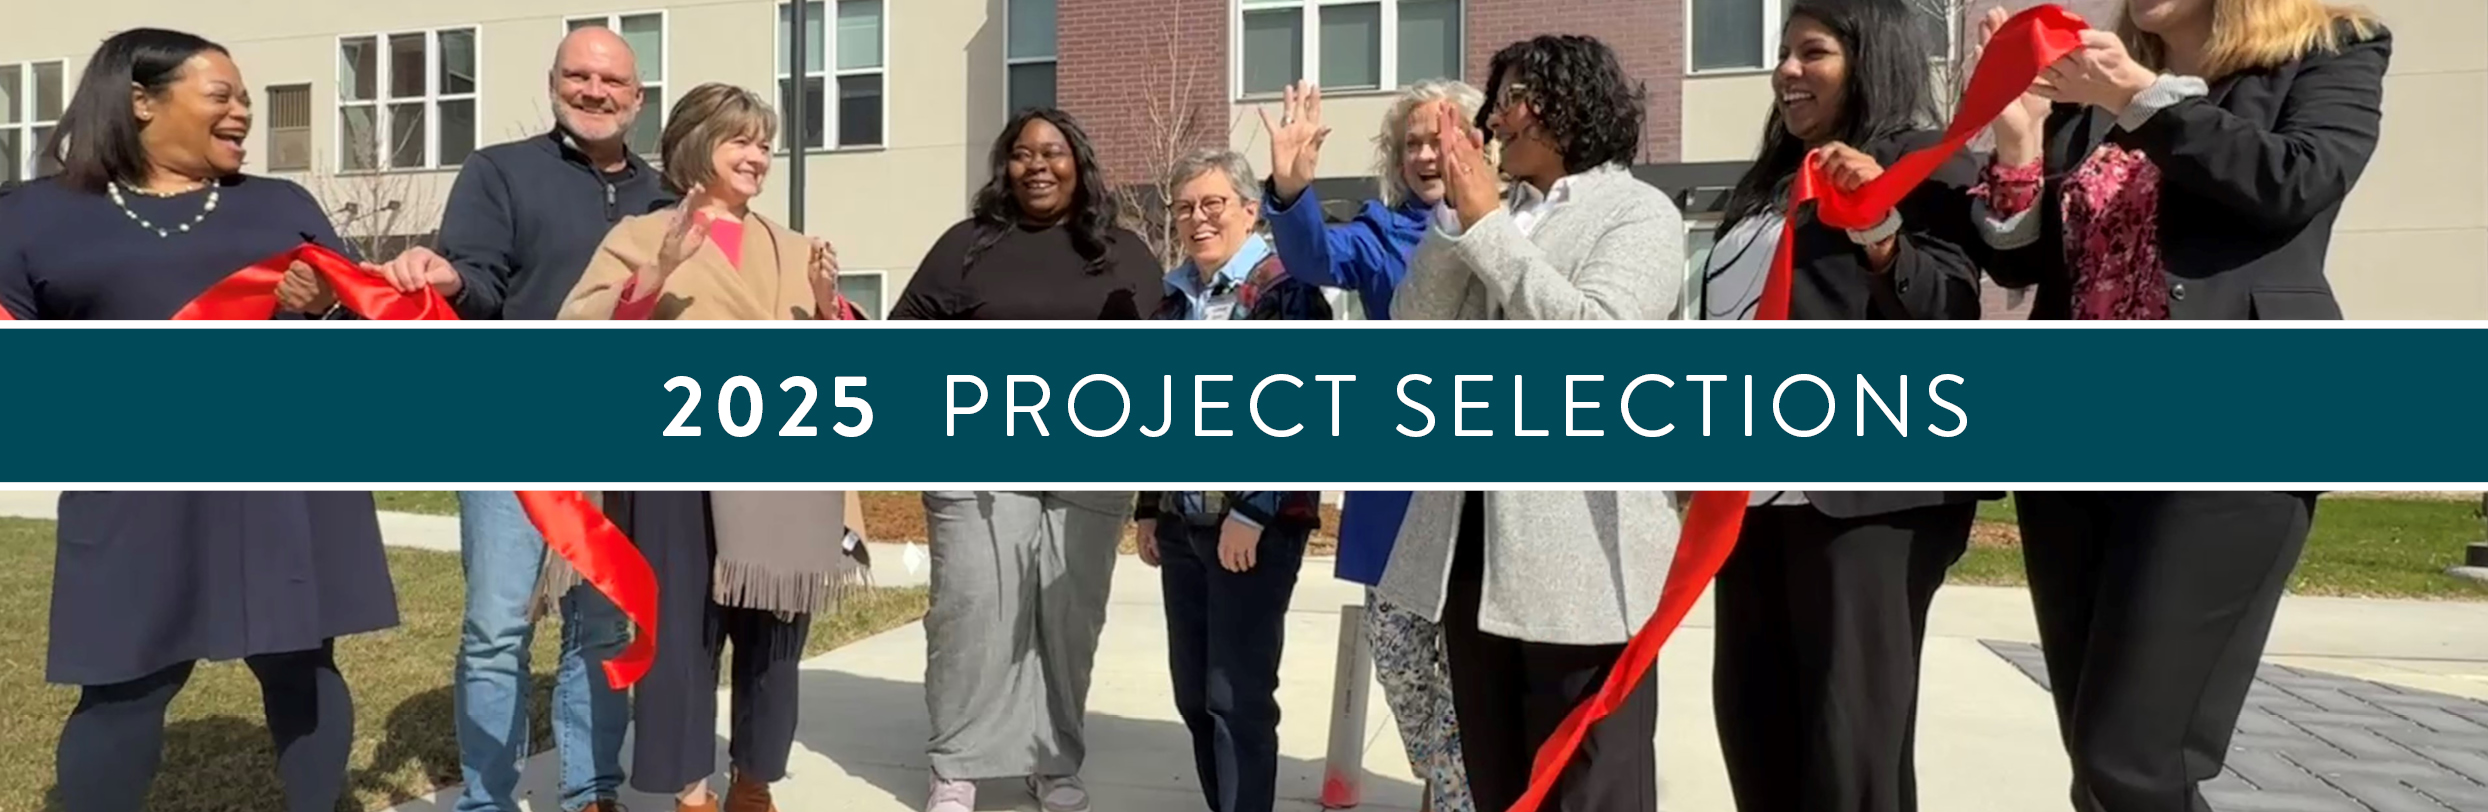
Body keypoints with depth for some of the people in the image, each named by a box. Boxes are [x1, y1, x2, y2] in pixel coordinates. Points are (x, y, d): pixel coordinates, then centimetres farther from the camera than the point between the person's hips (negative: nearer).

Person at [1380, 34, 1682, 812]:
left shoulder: (1641, 213, -1)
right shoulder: (1496, 214, 14)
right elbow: (1414, 329, 7)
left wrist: (1486, 221, -11)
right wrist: (1454, 214, -3)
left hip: (1581, 540, -6)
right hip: (1470, 528, 6)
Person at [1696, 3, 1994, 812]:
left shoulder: (1925, 168, -1)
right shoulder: (1769, 182, 21)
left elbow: (1948, 319, -11)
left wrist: (1879, 231, -24)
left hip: (1862, 488, -7)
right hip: (1752, 488, 8)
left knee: (1851, 737, -4)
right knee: (1751, 720, 11)